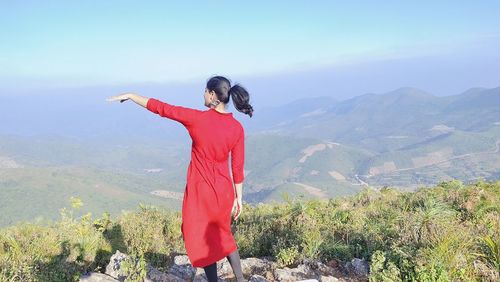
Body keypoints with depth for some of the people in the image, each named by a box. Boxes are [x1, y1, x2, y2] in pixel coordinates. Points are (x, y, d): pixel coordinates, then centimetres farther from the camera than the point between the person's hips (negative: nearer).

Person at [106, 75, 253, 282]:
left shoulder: (197, 118, -16)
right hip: (224, 191, 5)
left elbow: (161, 108, -7)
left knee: (202, 241, 14)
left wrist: (130, 95, 6)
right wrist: (238, 198, 9)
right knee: (223, 235, 26)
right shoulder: (237, 128, -4)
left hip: (200, 191, -5)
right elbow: (238, 168, -1)